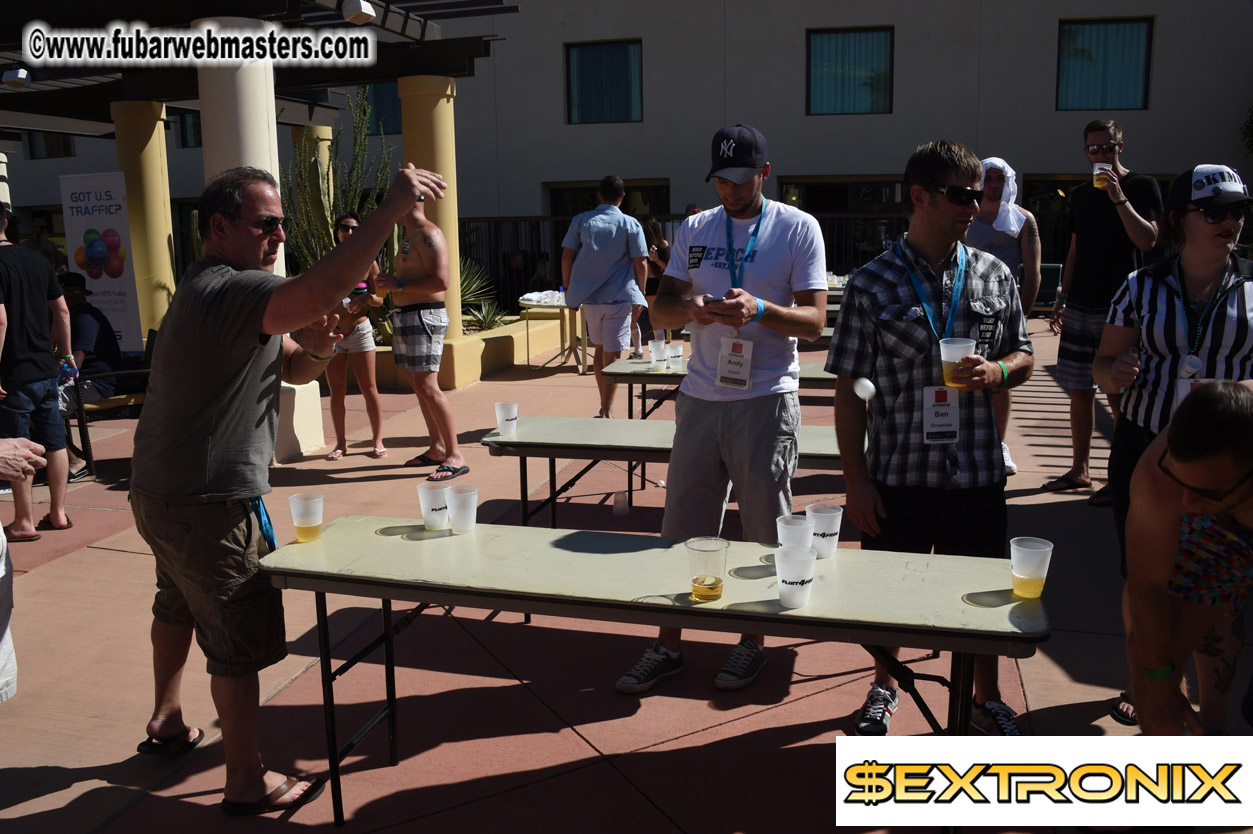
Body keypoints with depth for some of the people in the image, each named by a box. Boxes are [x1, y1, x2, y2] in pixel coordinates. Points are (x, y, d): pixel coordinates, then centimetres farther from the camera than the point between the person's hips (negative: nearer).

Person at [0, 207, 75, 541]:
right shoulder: (37, 259, 7)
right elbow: (62, 311, 11)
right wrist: (66, 353, 20)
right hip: (46, 369, 7)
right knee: (54, 442, 11)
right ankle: (58, 513, 20)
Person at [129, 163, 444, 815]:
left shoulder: (211, 291, 13)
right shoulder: (225, 291, -22)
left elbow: (294, 369, 11)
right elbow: (325, 287, -42)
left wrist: (315, 346, -11)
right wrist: (393, 206, -39)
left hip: (163, 493, 11)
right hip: (209, 504, -11)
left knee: (179, 605, 29)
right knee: (240, 641, 0)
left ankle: (166, 722, 49)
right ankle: (246, 783, 14)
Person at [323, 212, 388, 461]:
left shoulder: (368, 262, 1)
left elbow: (379, 299, 2)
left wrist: (366, 297, -18)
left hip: (360, 330, -2)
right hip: (332, 332, 2)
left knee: (369, 389, -2)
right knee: (336, 390, 5)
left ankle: (378, 440, 8)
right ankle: (341, 442, 14)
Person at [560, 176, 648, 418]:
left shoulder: (581, 221, 4)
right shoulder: (630, 224, -2)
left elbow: (567, 256, 0)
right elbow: (640, 263, -6)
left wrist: (568, 289, 8)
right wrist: (639, 294, 5)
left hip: (590, 298, 3)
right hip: (619, 298, -3)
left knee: (600, 349, 19)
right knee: (613, 356, -2)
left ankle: (604, 405, 29)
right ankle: (606, 411, -6)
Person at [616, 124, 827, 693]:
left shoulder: (798, 229, -1)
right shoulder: (694, 230, 10)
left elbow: (814, 321, -5)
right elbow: (659, 310, 9)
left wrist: (760, 310, -23)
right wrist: (689, 309, -14)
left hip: (766, 401, -3)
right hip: (700, 398, 4)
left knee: (765, 535, 7)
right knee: (681, 528, 8)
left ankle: (752, 642, 26)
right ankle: (668, 647, 21)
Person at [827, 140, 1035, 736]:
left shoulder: (994, 275, 4)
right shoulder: (872, 284, -5)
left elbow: (1024, 358, 13)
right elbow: (849, 389, -4)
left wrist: (996, 372, -12)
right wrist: (855, 479, -7)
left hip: (976, 470, 2)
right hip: (897, 472, -2)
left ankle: (987, 698, 37)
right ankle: (884, 688, 39)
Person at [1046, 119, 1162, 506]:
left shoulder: (1142, 186, -2)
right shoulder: (1081, 194, 15)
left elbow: (1148, 239, -15)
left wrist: (1118, 197, -20)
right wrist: (1063, 298, 15)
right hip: (1081, 307, 6)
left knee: (1118, 395, -3)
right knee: (1080, 392, 8)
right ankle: (1079, 471, 18)